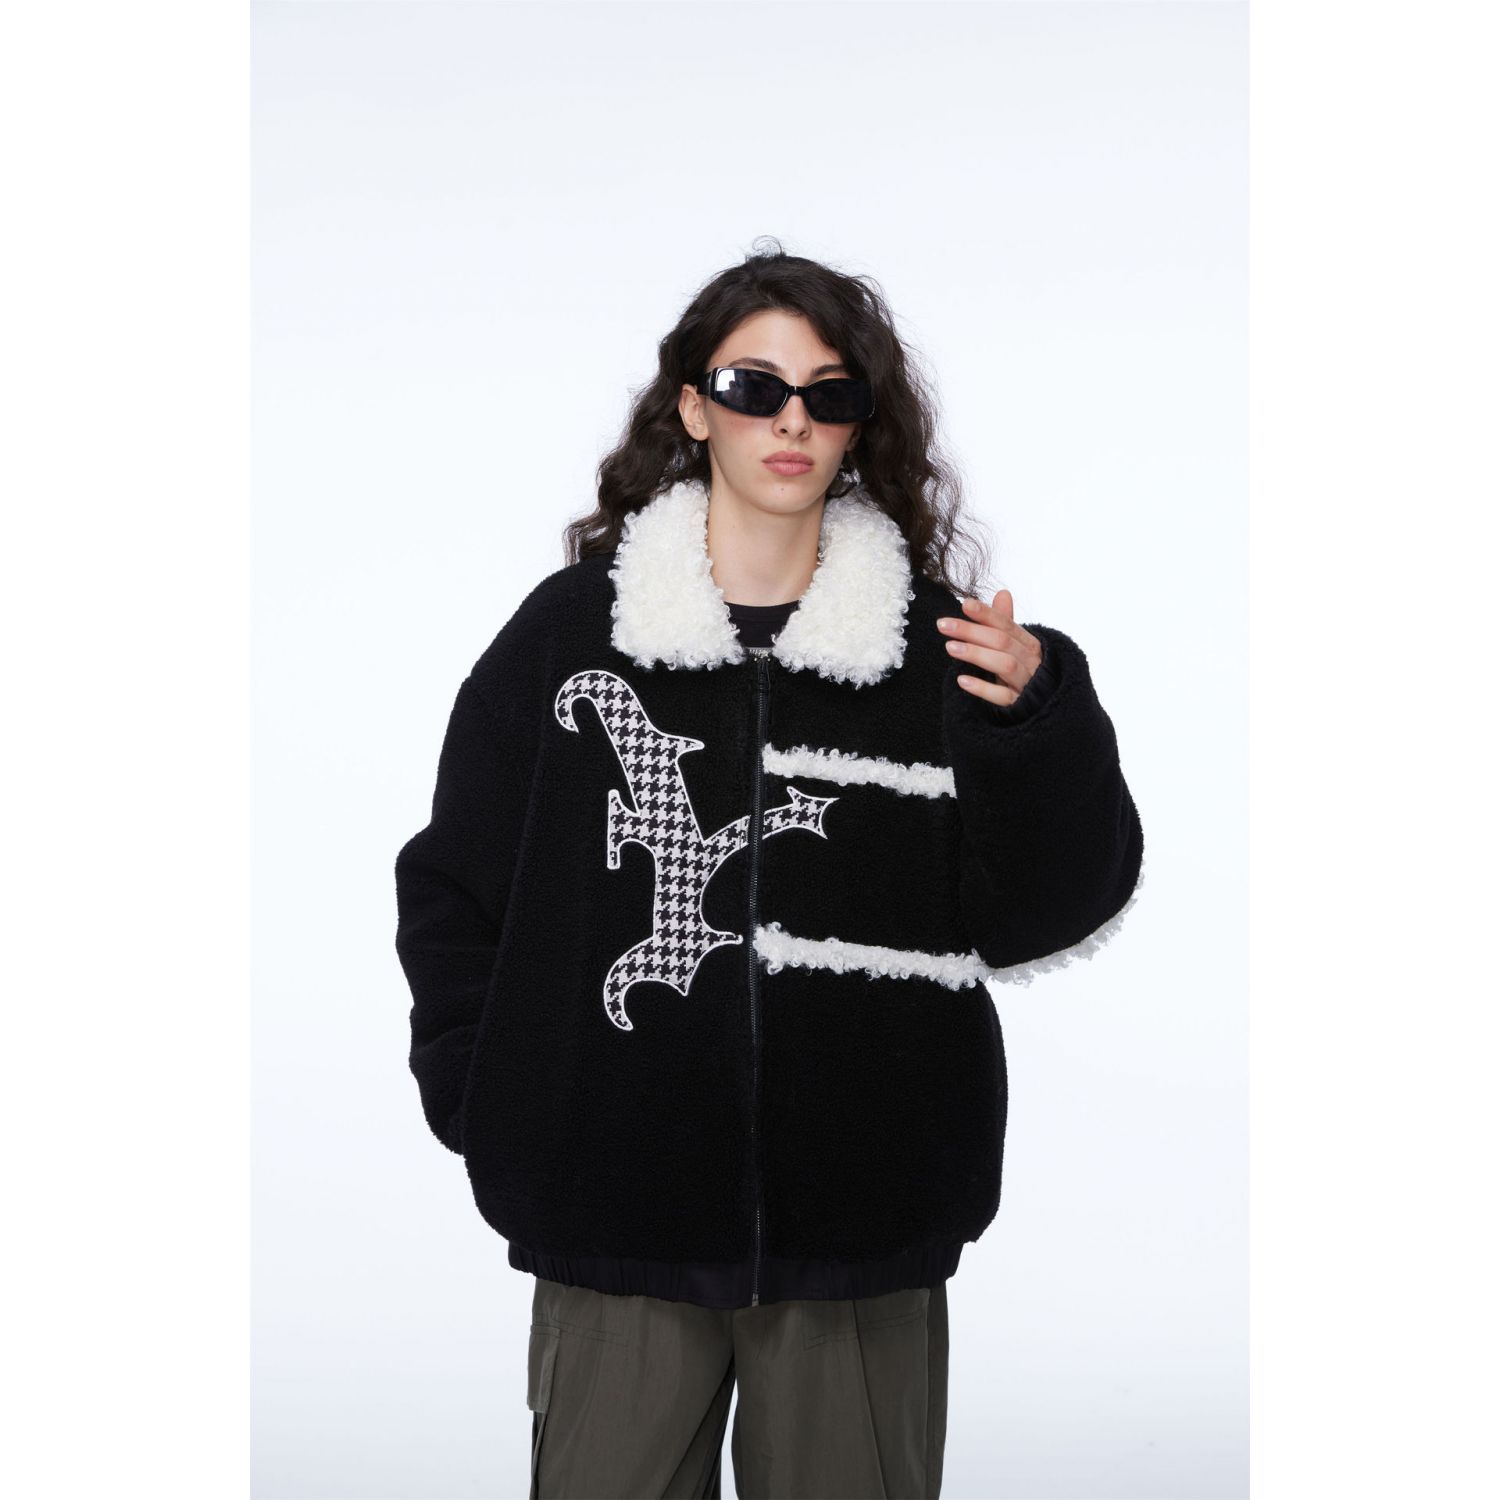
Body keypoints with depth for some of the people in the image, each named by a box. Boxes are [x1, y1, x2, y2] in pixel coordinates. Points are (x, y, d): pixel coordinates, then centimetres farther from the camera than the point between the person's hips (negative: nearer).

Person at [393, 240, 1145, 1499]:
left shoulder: (934, 645, 3)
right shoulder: (573, 628, 2)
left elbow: (1038, 921, 1)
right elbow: (456, 891, 8)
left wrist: (1039, 723, -13)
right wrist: (493, 1110, 0)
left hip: (862, 1238, 1)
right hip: (614, 1234, 0)